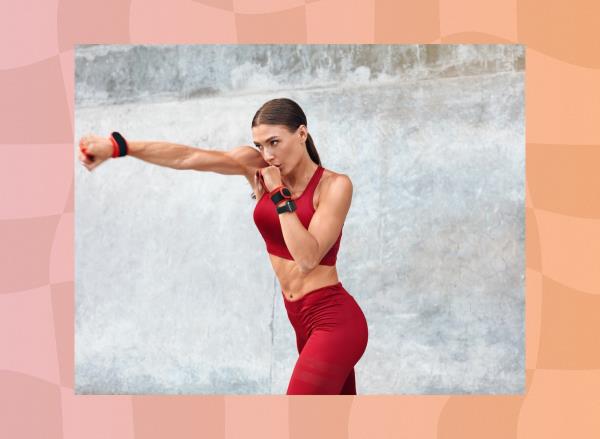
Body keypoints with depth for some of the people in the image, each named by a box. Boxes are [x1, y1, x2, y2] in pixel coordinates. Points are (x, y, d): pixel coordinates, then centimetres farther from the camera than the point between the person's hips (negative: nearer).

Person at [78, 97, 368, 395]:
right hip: (304, 321, 7)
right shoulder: (256, 168, 1)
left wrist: (279, 194, -21)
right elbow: (188, 158, -10)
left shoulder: (334, 185, -13)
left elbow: (308, 258, -23)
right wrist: (118, 146, -18)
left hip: (334, 320, -7)